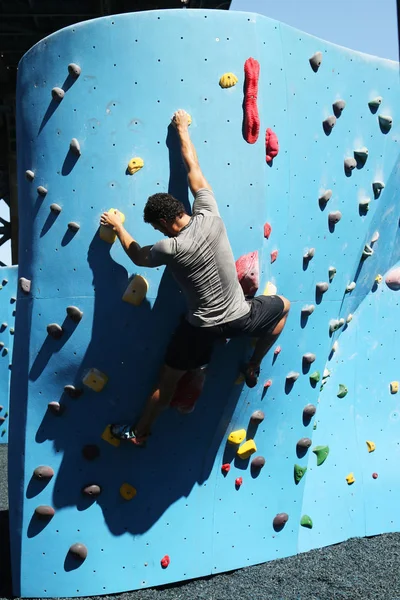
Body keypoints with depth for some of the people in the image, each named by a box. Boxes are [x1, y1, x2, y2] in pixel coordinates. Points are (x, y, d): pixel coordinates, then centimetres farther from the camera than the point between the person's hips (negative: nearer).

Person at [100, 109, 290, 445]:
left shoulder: (170, 249, -18)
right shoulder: (210, 216, -12)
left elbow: (138, 256, 6)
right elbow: (194, 170, 1)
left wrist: (117, 227, 18)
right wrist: (183, 130, 15)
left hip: (201, 326, -1)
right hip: (239, 317, 2)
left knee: (168, 382, 17)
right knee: (283, 306, 30)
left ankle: (139, 432, 32)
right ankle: (254, 367, 36)